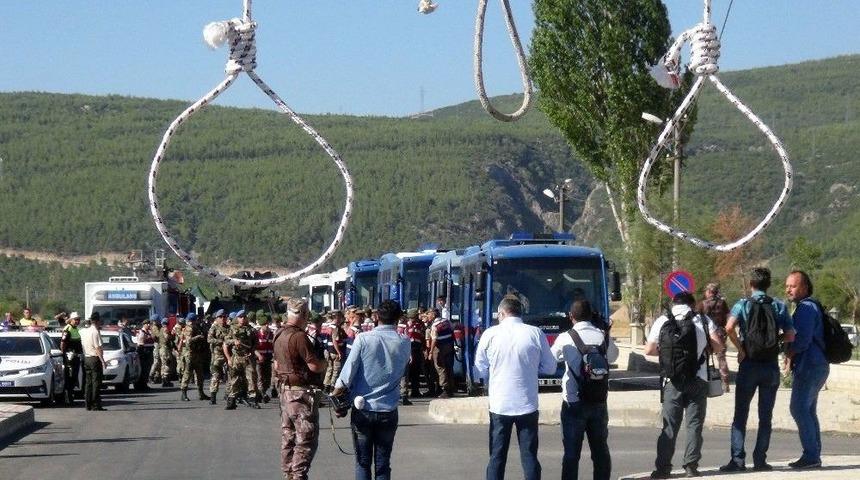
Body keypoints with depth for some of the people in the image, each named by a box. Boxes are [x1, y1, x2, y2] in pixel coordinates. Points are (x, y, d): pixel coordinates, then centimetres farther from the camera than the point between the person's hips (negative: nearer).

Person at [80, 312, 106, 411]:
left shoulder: (83, 331, 9)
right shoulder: (95, 332, -14)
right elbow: (98, 348, -17)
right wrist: (102, 360, -16)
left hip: (86, 358, 8)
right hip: (95, 358, -8)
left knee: (88, 382, 11)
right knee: (96, 382, -5)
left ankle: (88, 404, 12)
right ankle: (96, 405, -7)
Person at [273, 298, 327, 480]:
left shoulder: (279, 335, 10)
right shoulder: (299, 336, -20)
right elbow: (315, 365, -21)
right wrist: (324, 361, -2)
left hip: (284, 389, 10)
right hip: (301, 392, -10)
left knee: (288, 437, 15)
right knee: (306, 439, -5)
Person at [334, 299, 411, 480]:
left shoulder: (363, 339, -10)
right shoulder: (404, 343, -3)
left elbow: (346, 377, -11)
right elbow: (401, 372, 9)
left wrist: (335, 397, 2)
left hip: (363, 410, -2)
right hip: (388, 411, 2)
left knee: (363, 463, 7)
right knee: (383, 464, 9)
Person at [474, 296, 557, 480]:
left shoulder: (490, 334, -5)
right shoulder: (536, 334, -4)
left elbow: (480, 369, 2)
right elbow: (549, 368, 3)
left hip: (499, 404, 0)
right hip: (527, 404, 0)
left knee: (497, 457, 8)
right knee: (529, 456, 7)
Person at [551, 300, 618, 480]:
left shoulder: (565, 338, -11)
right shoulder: (604, 337, -2)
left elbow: (551, 358, 7)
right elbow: (613, 356, 17)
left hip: (574, 403, -3)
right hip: (599, 402, 3)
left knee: (572, 452, 2)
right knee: (600, 449, 13)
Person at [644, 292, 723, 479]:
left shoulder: (662, 322, 3)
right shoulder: (703, 321, 3)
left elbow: (649, 350, 1)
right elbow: (717, 346, -4)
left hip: (672, 381, 0)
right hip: (698, 379, 0)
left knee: (670, 425, 4)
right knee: (694, 424, 6)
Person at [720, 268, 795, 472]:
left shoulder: (742, 304, -2)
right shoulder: (779, 306, 3)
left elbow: (729, 327, -20)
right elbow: (790, 335, -4)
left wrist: (740, 349, -9)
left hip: (749, 364, -2)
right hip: (772, 367, 2)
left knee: (740, 415, 4)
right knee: (765, 417, 8)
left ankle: (738, 459, -4)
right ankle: (760, 460, 5)